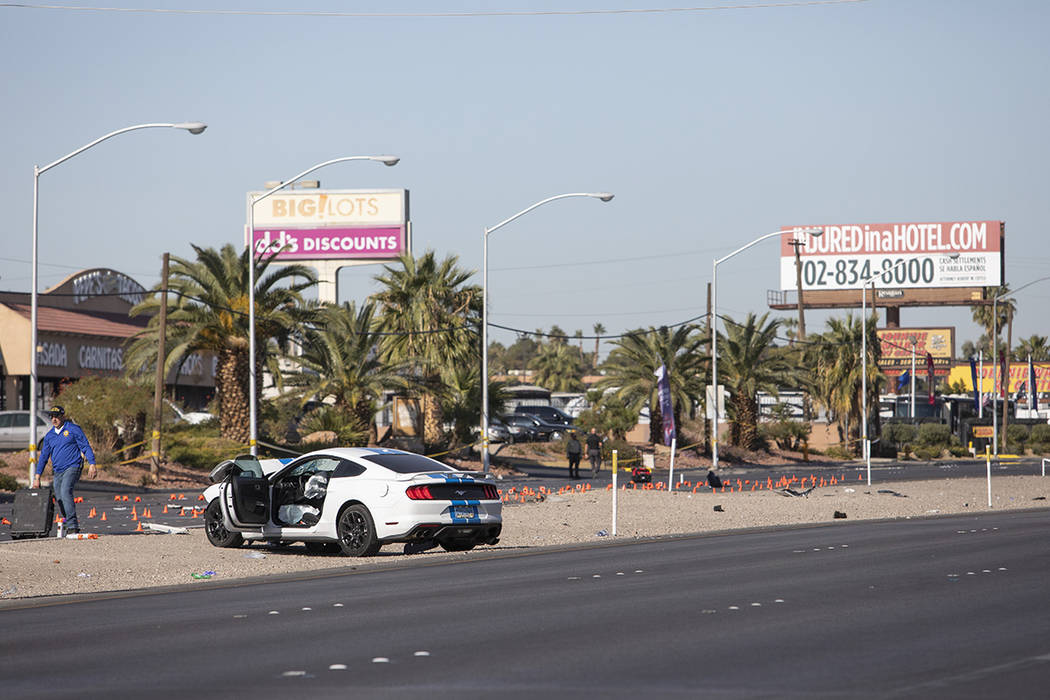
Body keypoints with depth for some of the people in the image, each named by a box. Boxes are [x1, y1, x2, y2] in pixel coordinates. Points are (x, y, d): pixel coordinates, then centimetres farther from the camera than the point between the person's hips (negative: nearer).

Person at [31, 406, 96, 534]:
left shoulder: (73, 429, -1)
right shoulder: (49, 436, 15)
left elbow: (86, 447, -2)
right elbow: (44, 456, 17)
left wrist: (91, 464, -13)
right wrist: (37, 477, 12)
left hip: (72, 467, -6)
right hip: (57, 471, 6)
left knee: (65, 491, -27)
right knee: (59, 499, 1)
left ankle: (72, 525, -31)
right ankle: (73, 526, 13)